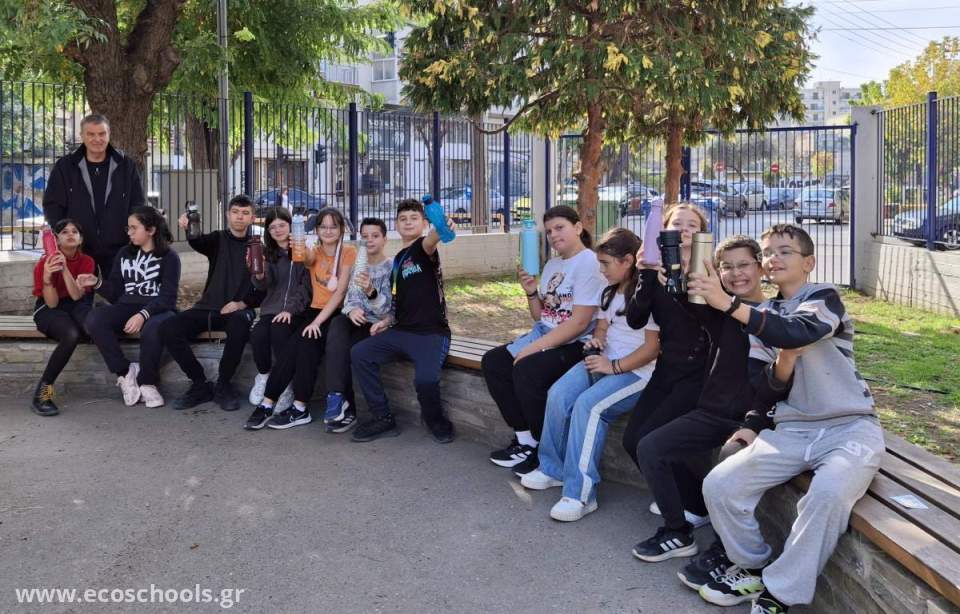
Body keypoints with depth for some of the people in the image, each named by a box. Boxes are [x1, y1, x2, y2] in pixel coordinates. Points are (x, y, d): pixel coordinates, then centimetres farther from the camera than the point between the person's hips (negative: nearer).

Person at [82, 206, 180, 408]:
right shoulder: (124, 254, 16)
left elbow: (167, 297, -10)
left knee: (152, 329, -39)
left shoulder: (169, 257, 2)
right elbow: (116, 293, 15)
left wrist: (143, 314, -26)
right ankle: (125, 372, -15)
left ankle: (147, 383, -17)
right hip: (127, 307, 4)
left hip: (157, 309, -4)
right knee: (94, 320, -26)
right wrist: (98, 284, -5)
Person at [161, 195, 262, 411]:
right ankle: (200, 385, -5)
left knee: (239, 325, -38)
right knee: (168, 329, -20)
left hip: (239, 310, -3)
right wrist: (189, 229, -37)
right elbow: (198, 242, -14)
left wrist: (243, 304, -14)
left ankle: (223, 386, -17)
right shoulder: (218, 239, 11)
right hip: (208, 307, 3)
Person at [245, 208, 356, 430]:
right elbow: (306, 259, -14)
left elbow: (340, 291, -12)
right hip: (315, 311, 4)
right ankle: (267, 404, -18)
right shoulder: (314, 252, 12)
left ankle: (300, 408, -21)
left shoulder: (349, 252, -2)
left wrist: (318, 321, -21)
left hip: (338, 314, -4)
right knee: (292, 346, -23)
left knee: (307, 342, -28)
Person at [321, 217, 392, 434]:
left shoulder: (392, 267, -2)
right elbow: (349, 298, 9)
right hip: (356, 321, 4)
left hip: (380, 325, -4)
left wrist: (370, 291, -35)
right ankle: (339, 402, -37)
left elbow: (386, 309, -14)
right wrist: (351, 310, -17)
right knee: (338, 324, -32)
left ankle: (343, 407, -21)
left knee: (340, 346, -30)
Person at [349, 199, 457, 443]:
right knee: (359, 353, -8)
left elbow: (430, 242, -33)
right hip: (402, 331, 8)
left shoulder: (423, 248, -5)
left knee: (425, 378, -31)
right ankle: (383, 418, 2)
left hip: (432, 332, -8)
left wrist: (441, 228, -56)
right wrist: (387, 321, 8)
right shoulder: (397, 260, 17)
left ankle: (435, 418, 4)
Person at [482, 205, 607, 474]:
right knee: (492, 362, -6)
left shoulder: (589, 263, -12)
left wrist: (534, 348, -20)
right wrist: (531, 292, -2)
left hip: (576, 344, -9)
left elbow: (579, 322, -19)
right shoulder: (552, 264, 15)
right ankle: (526, 441, -2)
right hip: (545, 337, 9)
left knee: (526, 370, -30)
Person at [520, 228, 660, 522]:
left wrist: (615, 366, -19)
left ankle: (580, 493, -26)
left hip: (636, 370, -8)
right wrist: (596, 340, -1)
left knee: (587, 405, -31)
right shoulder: (610, 292, 17)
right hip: (604, 361, 8)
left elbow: (653, 346, -14)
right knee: (558, 395, -16)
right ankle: (553, 468, 1)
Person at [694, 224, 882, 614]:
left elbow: (797, 332, -26)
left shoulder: (824, 298, -3)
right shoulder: (765, 314, 17)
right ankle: (753, 568, 10)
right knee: (718, 486, -15)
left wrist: (729, 304, -33)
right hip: (792, 429, 6)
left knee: (829, 493, -36)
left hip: (849, 426, -5)